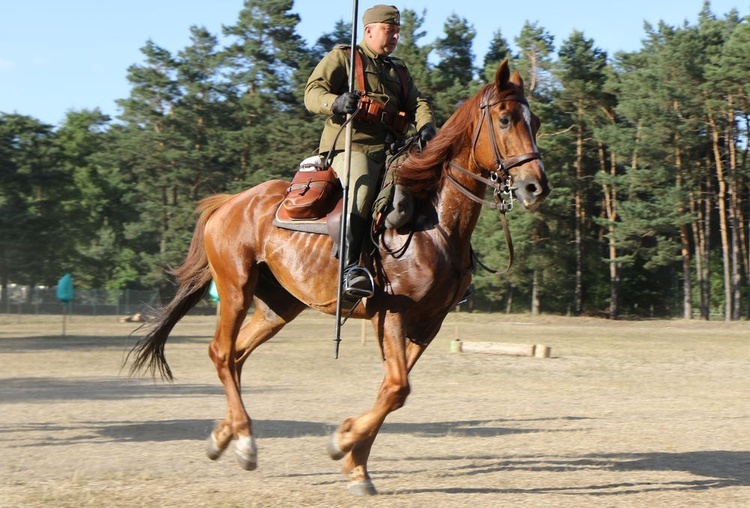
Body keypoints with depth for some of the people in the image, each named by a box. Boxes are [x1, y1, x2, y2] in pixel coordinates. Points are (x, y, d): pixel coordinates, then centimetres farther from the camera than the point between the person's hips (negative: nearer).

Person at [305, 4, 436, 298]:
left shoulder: (399, 71, 29)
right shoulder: (342, 58, 11)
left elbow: (416, 103, 16)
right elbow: (313, 93, 0)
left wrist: (426, 127, -8)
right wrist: (337, 103, -24)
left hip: (390, 150, 7)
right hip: (351, 144, -7)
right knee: (361, 191, -34)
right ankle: (350, 268, -42)